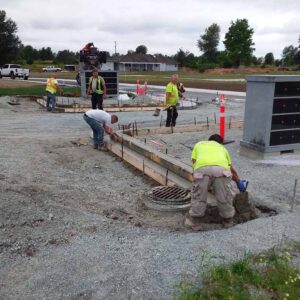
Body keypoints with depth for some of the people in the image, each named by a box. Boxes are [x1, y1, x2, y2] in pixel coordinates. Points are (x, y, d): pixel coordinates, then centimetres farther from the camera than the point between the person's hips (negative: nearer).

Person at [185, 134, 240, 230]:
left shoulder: (199, 144, 39)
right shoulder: (222, 148, 41)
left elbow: (194, 162, 26)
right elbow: (232, 169, 48)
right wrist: (239, 181, 63)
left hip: (202, 168, -1)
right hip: (221, 167, 1)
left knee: (198, 197, 16)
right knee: (225, 197, 18)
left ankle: (195, 222, 25)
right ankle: (228, 221, 33)